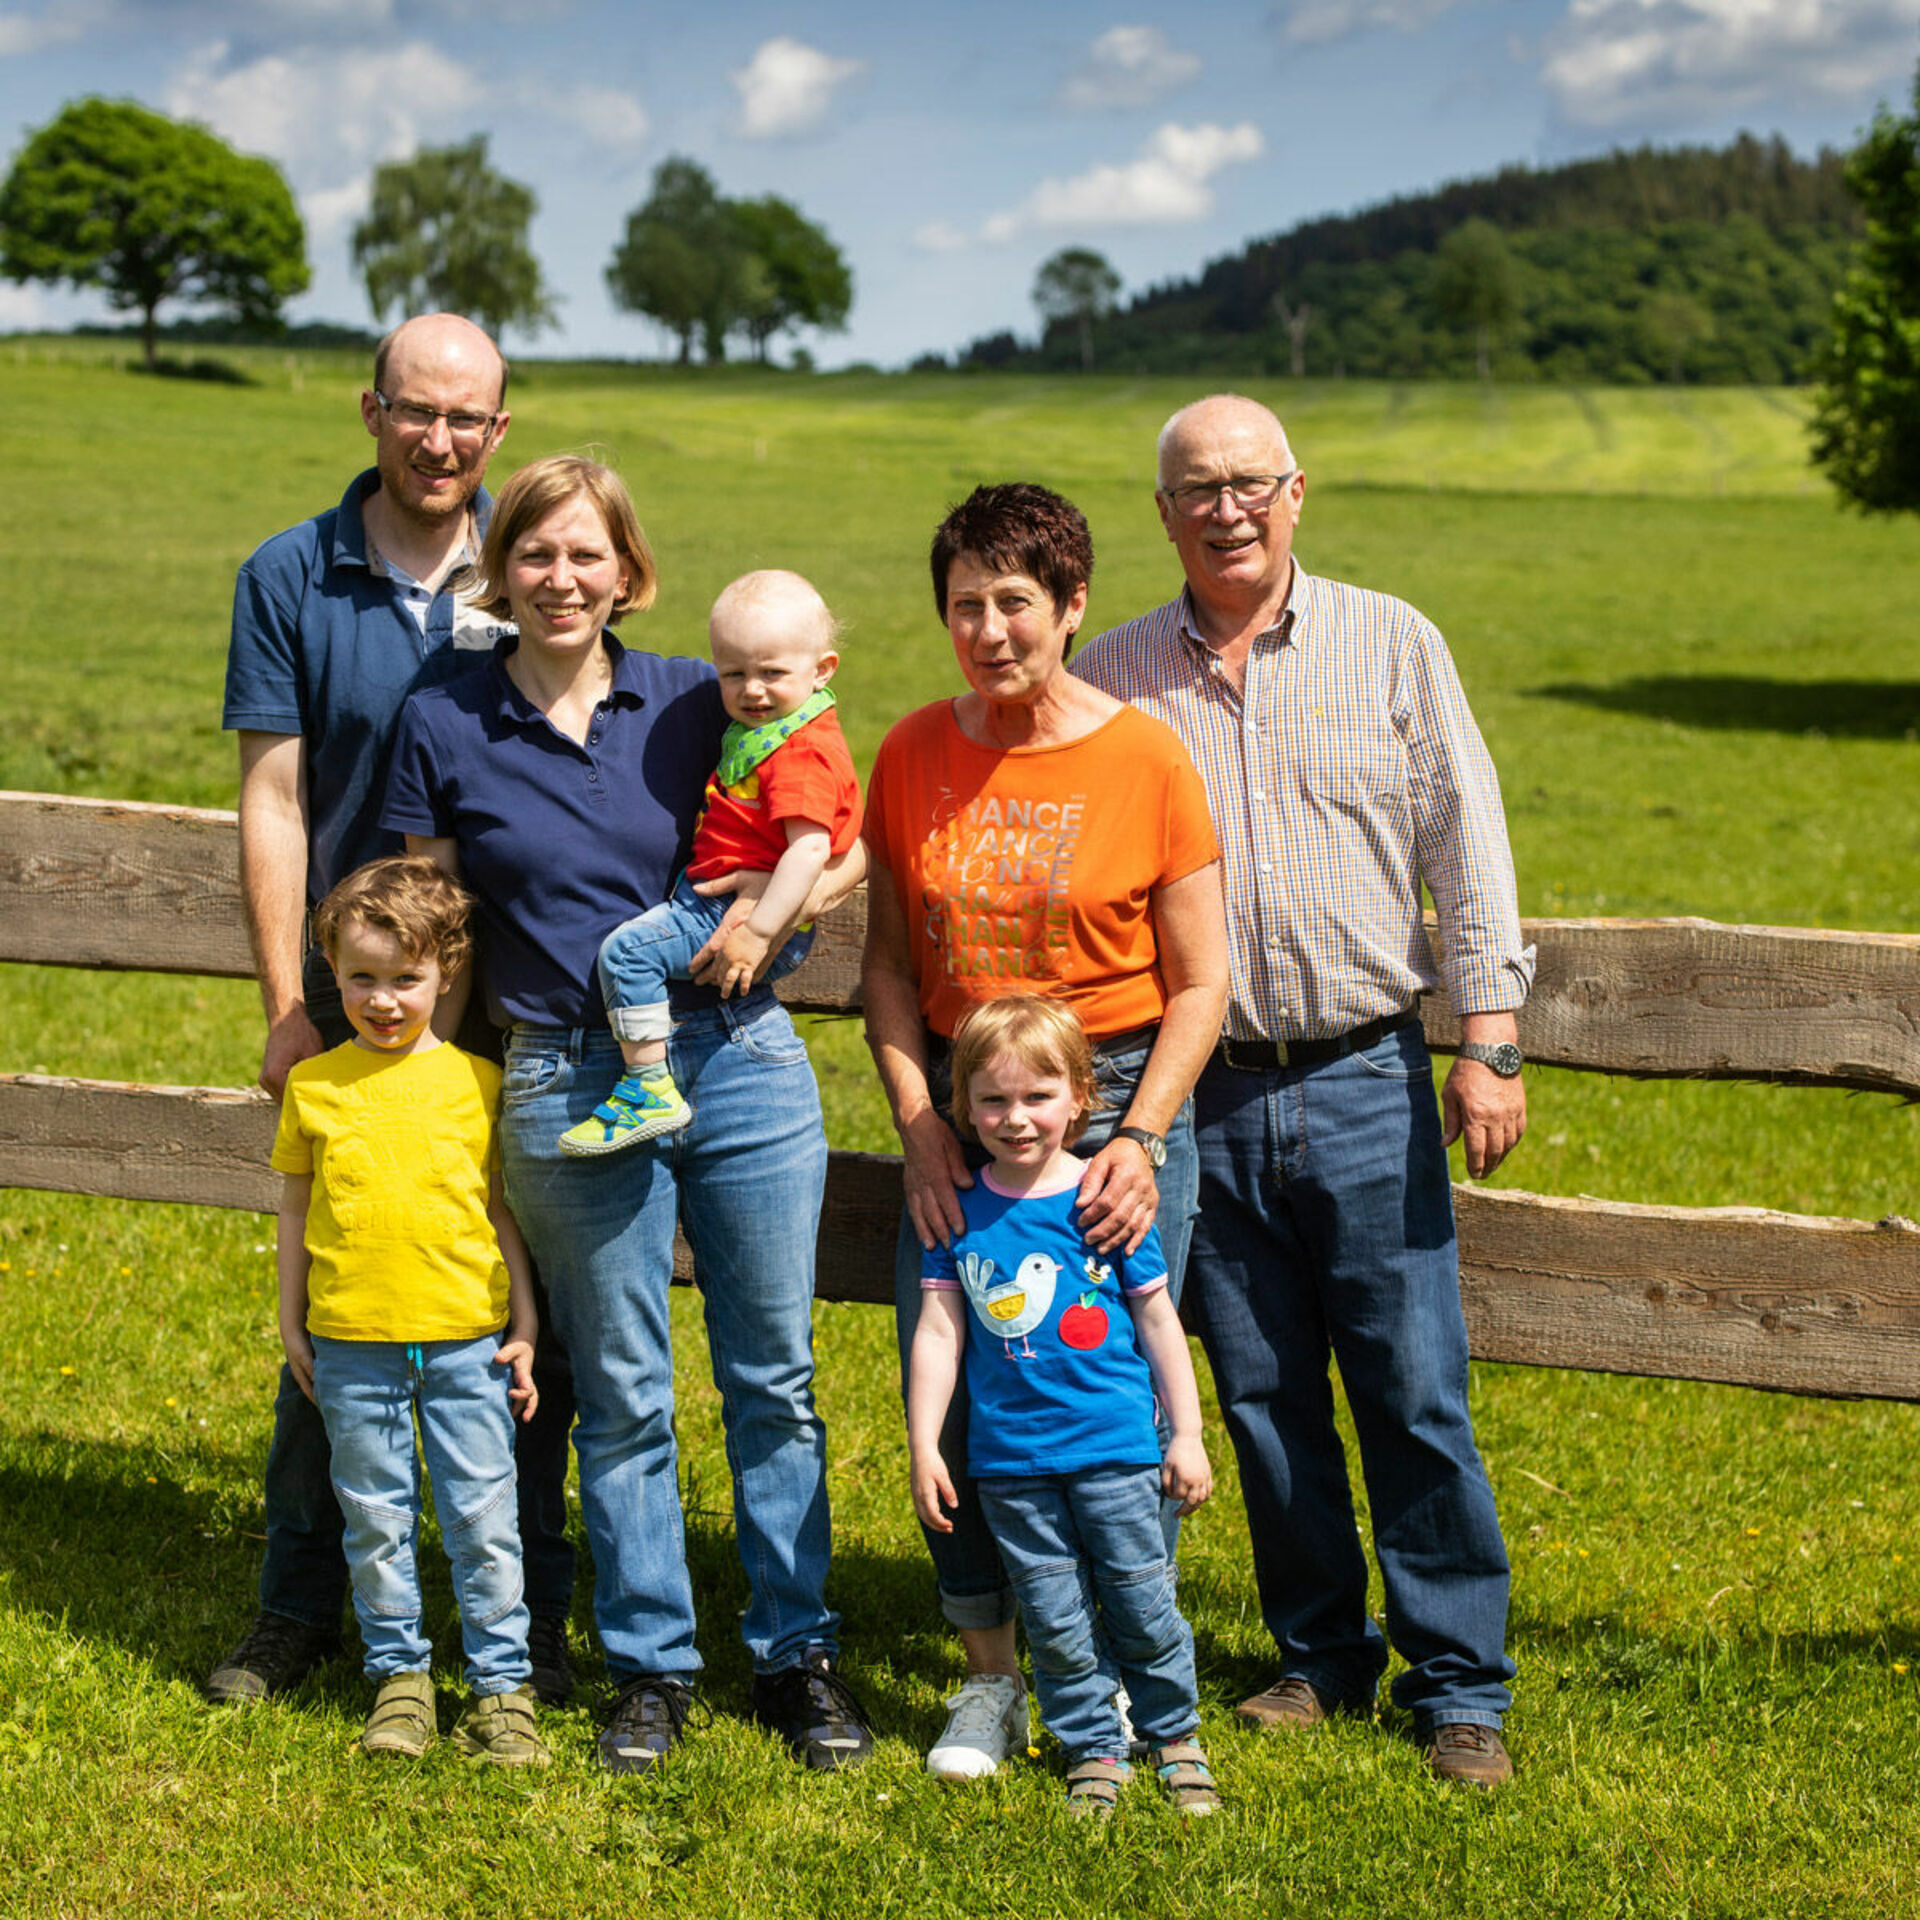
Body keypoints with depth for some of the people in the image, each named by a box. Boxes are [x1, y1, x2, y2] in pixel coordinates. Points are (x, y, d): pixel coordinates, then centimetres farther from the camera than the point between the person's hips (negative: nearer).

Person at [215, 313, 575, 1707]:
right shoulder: (290, 579, 2)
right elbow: (274, 802, 0)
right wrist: (287, 1005, -6)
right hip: (352, 1005, 0)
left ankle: (532, 1615, 18)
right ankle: (301, 1607, 21)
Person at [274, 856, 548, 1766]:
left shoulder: (477, 1081, 2)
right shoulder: (313, 1085, 4)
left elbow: (504, 1210, 7)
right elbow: (295, 1206, 11)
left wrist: (524, 1326, 5)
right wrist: (290, 1324, 10)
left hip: (467, 1340, -1)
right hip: (353, 1344, 1)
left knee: (484, 1520, 1)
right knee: (376, 1522, 9)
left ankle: (501, 1685, 12)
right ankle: (398, 1676, 23)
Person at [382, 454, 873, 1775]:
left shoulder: (697, 703, 3)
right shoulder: (445, 728, 2)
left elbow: (849, 855, 9)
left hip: (742, 1058, 1)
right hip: (571, 1085, -1)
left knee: (775, 1377, 7)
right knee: (622, 1394, 7)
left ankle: (798, 1653, 21)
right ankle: (652, 1666, 21)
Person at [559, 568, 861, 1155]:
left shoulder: (802, 754, -21)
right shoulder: (757, 729, 13)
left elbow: (811, 848, -31)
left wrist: (756, 932, -34)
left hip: (745, 905, -12)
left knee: (627, 948, -22)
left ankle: (649, 1089, -18)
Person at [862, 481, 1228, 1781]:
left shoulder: (1146, 760, -6)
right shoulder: (915, 756, 4)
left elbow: (1201, 983, -3)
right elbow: (890, 962, 9)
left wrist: (1140, 1138, -13)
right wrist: (919, 1125, -3)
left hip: (1119, 1100, -3)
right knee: (951, 1399, 1)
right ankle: (993, 1674, 19)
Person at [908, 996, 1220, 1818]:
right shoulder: (959, 1211, 2)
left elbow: (1157, 1320, 4)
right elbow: (938, 1331, 4)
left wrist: (1187, 1434, 4)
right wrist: (923, 1448, 0)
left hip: (1114, 1449, -1)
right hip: (1011, 1460, 1)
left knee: (1143, 1608, 6)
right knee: (1055, 1623, 6)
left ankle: (1176, 1737, 26)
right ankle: (1093, 1751, 21)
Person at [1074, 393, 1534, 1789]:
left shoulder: (1390, 644, 4)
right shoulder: (1115, 675, 7)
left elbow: (1466, 847, 4)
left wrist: (1489, 1045, -3)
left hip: (1366, 1081, -2)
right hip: (1200, 1095, 2)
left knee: (1416, 1394, -2)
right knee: (1263, 1397, 8)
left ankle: (1459, 1685, 9)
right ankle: (1322, 1657, 23)